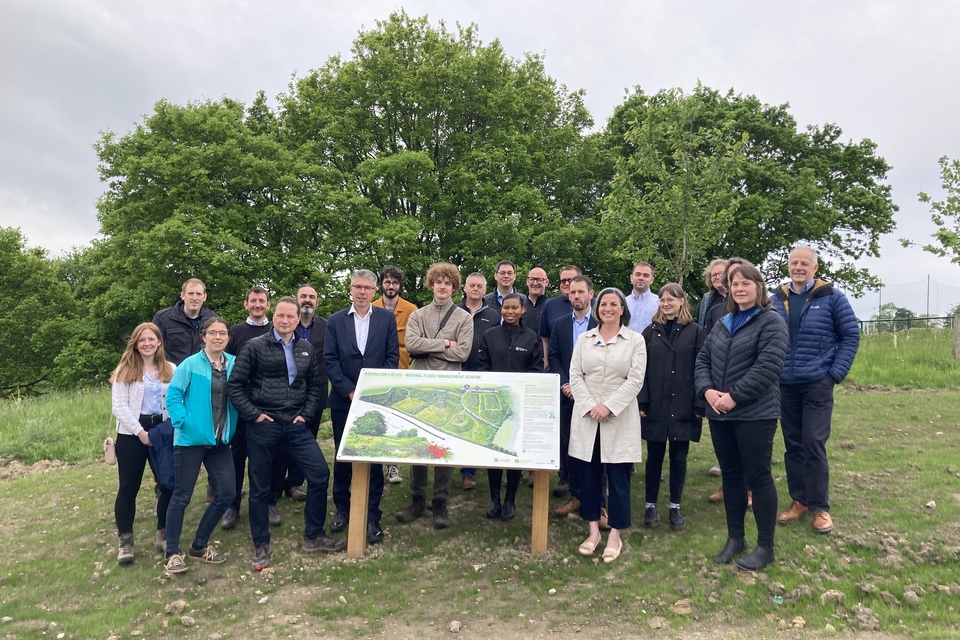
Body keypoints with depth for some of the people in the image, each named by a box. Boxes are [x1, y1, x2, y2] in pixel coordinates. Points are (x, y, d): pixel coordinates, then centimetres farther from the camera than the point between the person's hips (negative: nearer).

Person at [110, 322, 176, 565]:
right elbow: (119, 407, -7)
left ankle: (163, 535, 19)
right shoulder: (125, 370, -1)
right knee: (129, 487, 4)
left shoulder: (171, 369, 7)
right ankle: (125, 541, 14)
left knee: (167, 484, 3)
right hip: (132, 434, -2)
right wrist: (140, 431, -14)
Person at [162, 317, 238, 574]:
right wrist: (183, 422, -17)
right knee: (181, 496, 3)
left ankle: (199, 546, 21)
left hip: (220, 441, 5)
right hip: (191, 439, -5)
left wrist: (231, 428, 2)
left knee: (226, 493, 3)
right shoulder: (190, 364, -9)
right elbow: (173, 395, -9)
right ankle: (172, 553, 17)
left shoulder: (234, 364, 3)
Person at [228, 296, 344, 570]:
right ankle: (261, 546, 22)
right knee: (260, 486, 6)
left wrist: (306, 414, 4)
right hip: (263, 426, -3)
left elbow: (314, 385, 15)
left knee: (320, 473, -3)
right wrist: (253, 414, -8)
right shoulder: (256, 347, -4)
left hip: (295, 425, 3)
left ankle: (313, 537, 13)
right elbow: (235, 384, -4)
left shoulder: (306, 349, 8)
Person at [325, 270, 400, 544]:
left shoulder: (387, 318, 3)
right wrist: (350, 391, -9)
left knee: (375, 457, 1)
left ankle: (372, 516, 10)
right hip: (344, 399, 1)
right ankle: (342, 508, 27)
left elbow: (392, 356, 0)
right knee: (342, 456, 10)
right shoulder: (336, 320, 5)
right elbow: (330, 359, 0)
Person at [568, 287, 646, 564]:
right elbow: (575, 375, 3)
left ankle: (614, 536, 13)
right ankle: (593, 531, 19)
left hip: (619, 419, -2)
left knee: (618, 478, 2)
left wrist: (608, 406, -14)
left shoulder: (635, 340, 2)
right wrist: (590, 406, -11)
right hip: (587, 416, 3)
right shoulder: (584, 339, 9)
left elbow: (635, 380, -6)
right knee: (589, 475, 7)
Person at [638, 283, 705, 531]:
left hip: (683, 407, -1)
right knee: (654, 457, 8)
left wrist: (700, 406, -8)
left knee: (679, 458, 9)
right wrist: (641, 402, -7)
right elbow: (641, 369, 1)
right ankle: (650, 506, 19)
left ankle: (675, 507, 21)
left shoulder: (694, 331, 1)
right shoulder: (651, 332, 5)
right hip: (655, 406, 1)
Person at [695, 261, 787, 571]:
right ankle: (734, 538, 28)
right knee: (731, 475, 14)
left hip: (755, 414, -7)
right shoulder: (723, 323, 15)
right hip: (720, 414, 7)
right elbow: (703, 359, 12)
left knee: (758, 477, 1)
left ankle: (765, 546, 15)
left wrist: (734, 396, -19)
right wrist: (707, 390, -6)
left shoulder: (771, 321, -7)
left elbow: (768, 366, -18)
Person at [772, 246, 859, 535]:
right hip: (784, 385, 3)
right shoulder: (777, 299, 5)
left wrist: (836, 373, -7)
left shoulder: (831, 297, -3)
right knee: (792, 445, 10)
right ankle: (799, 500, 22)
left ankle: (820, 507, 8)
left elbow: (851, 335, -1)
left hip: (817, 384, -3)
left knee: (814, 444, -5)